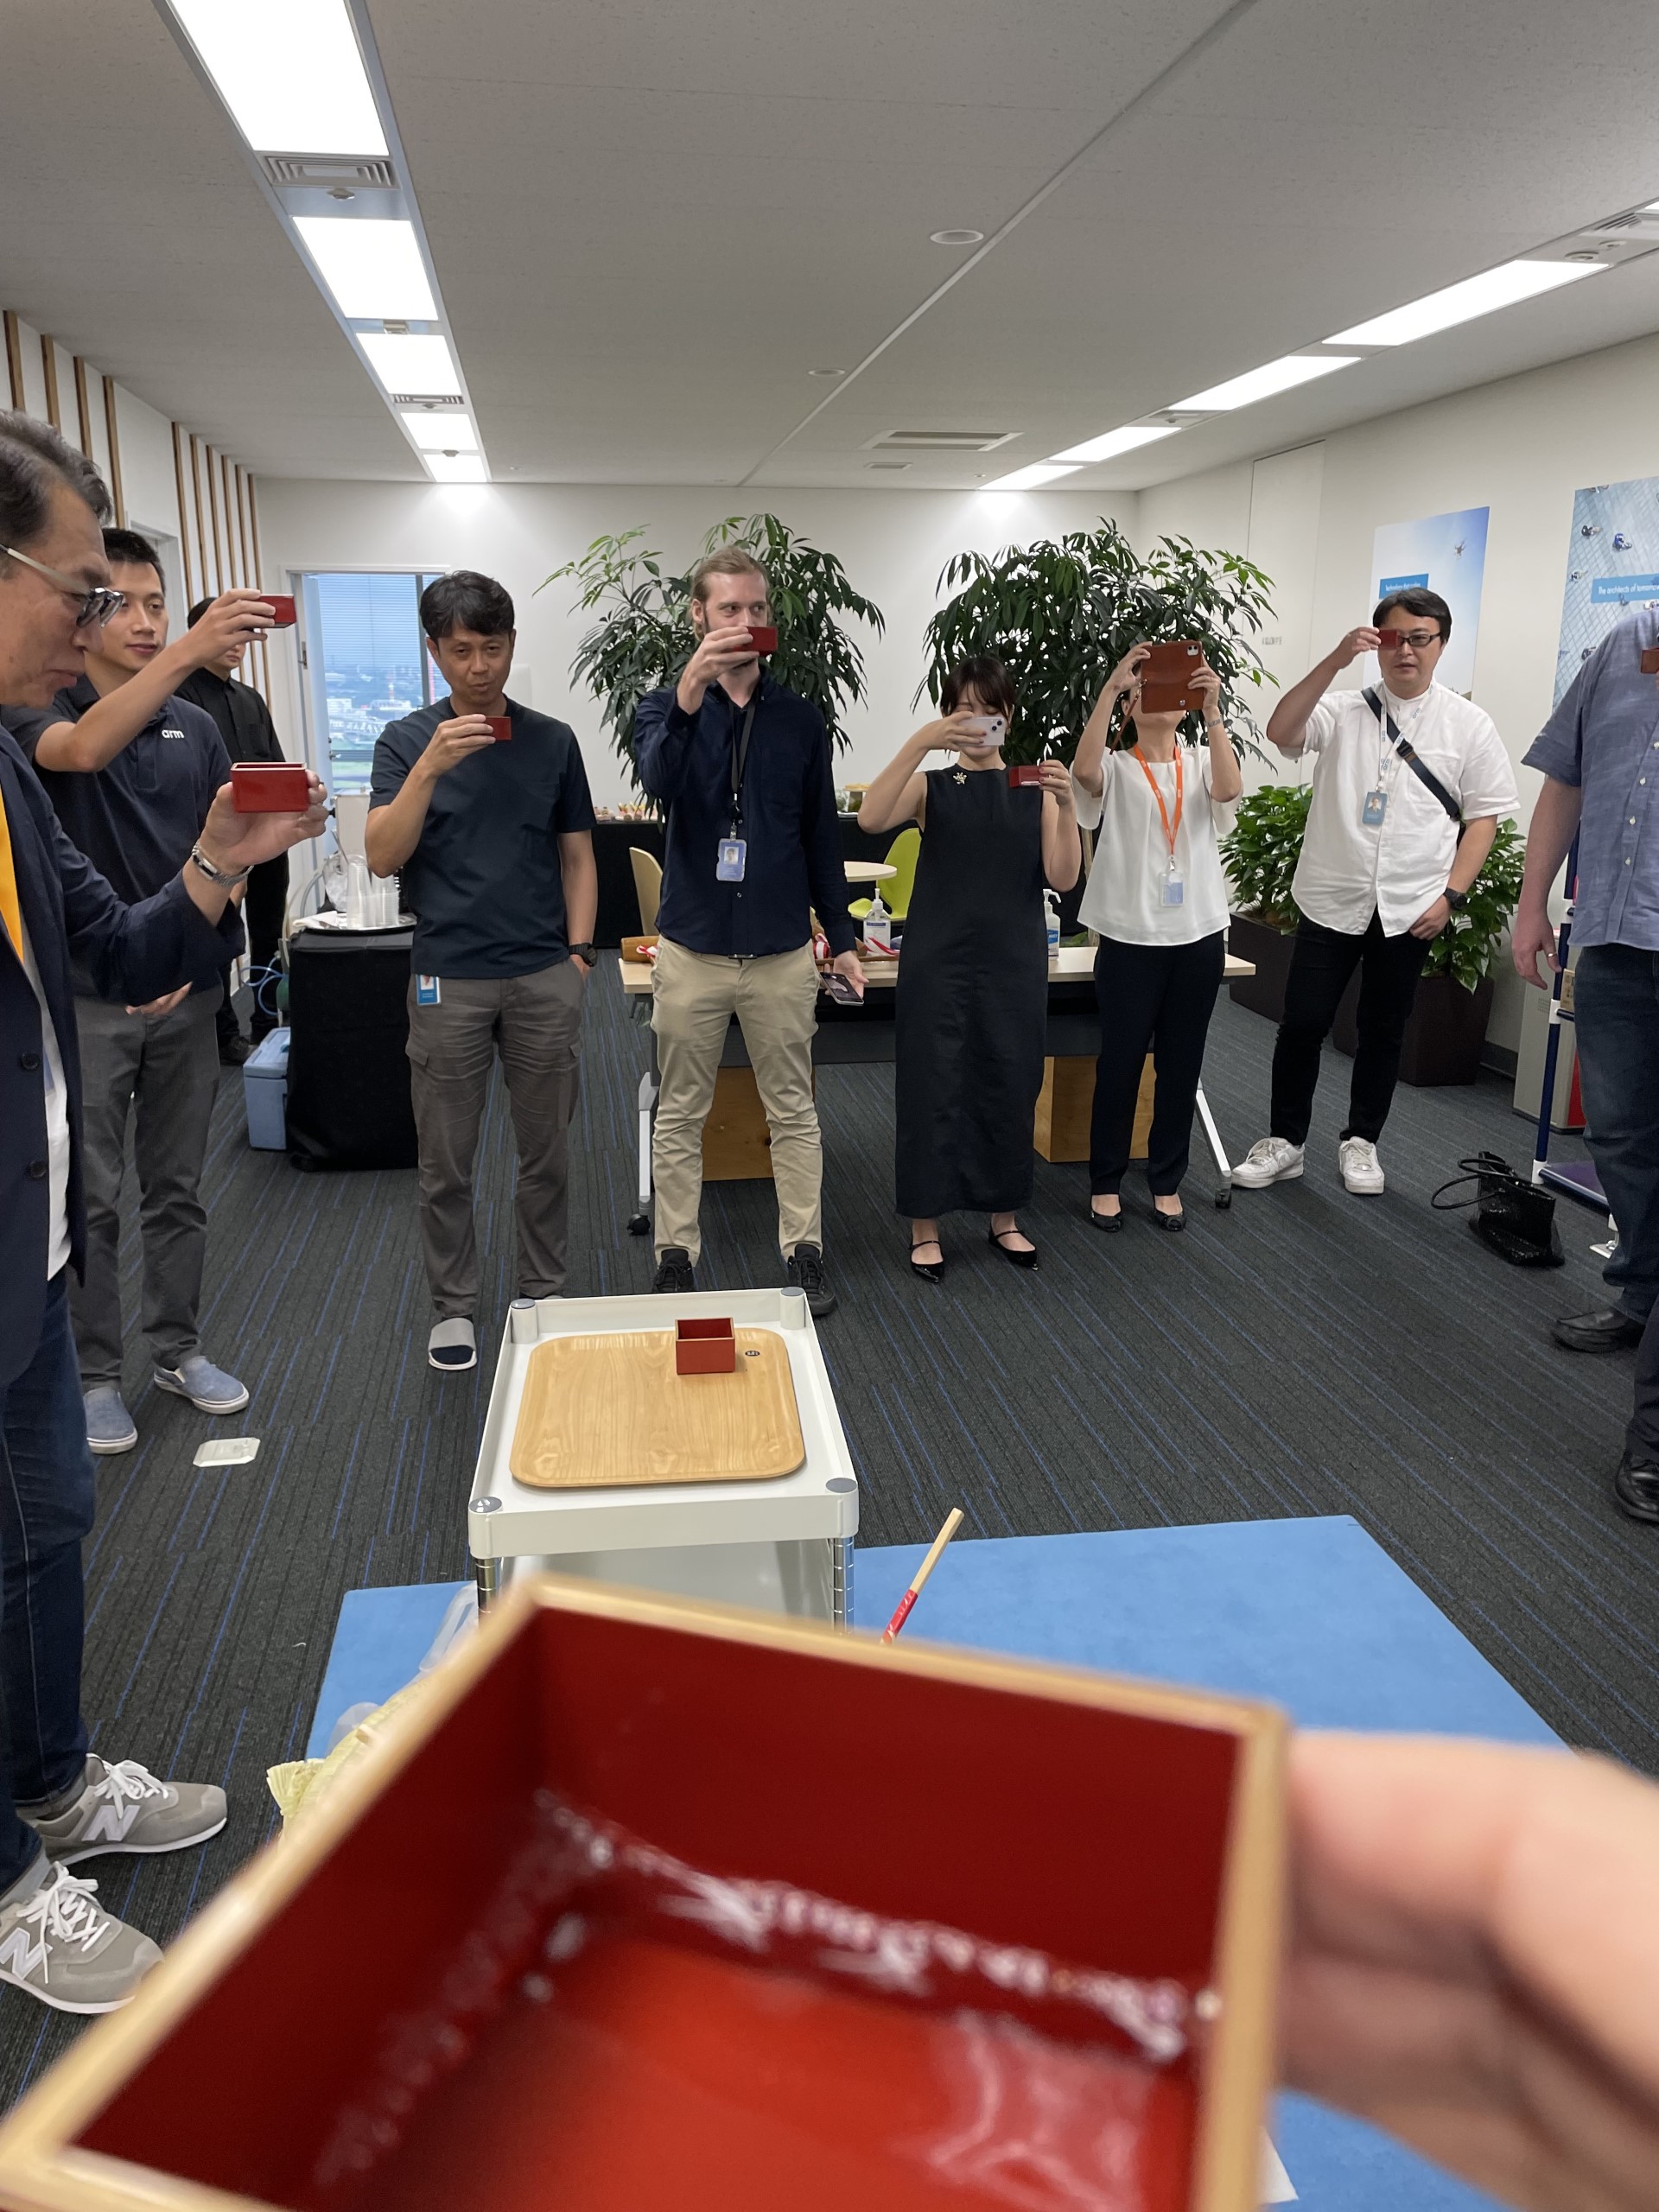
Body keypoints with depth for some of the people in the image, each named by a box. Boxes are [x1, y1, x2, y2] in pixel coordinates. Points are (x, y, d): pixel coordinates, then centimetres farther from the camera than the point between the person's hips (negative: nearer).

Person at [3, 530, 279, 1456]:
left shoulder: (196, 726, 7)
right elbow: (85, 749, -32)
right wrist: (190, 650, -44)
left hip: (184, 991, 4)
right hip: (84, 995, -4)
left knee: (178, 1188, 13)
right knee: (92, 1199, 5)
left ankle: (179, 1348, 27)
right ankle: (95, 1373, 18)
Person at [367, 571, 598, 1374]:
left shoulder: (553, 740, 6)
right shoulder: (407, 740, 1)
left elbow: (577, 856, 10)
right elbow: (383, 856, -10)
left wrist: (578, 952, 1)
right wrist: (432, 766, -21)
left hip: (544, 978, 2)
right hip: (448, 978, -1)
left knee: (547, 1152, 9)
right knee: (446, 1162, 6)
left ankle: (544, 1294, 25)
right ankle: (453, 1306, 22)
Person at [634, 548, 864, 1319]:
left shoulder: (798, 718, 5)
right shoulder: (665, 707, 0)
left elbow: (822, 835, 10)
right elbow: (659, 782, -23)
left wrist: (840, 936, 8)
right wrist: (691, 690, -37)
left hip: (782, 951, 1)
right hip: (692, 949, -1)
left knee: (792, 1110, 8)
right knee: (680, 1114, 8)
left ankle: (804, 1253, 20)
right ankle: (676, 1256, 20)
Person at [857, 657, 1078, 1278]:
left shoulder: (1034, 789, 6)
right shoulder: (932, 785, 0)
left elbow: (1064, 878, -5)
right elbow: (870, 818, -21)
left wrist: (1064, 804, -20)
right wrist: (920, 741, -28)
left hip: (1014, 964, 2)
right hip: (940, 963, -2)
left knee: (1010, 1086, 10)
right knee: (932, 1087, 1)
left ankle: (1004, 1216, 27)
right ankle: (925, 1227, 14)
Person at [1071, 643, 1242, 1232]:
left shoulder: (1201, 764, 8)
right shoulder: (1115, 768, 0)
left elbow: (1229, 789, -15)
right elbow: (1083, 770, -24)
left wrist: (1212, 709, -22)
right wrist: (1111, 685, -27)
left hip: (1199, 936, 3)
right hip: (1131, 939, -3)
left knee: (1182, 1065, 10)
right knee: (1120, 1063, 5)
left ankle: (1167, 1181, 23)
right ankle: (1106, 1181, 19)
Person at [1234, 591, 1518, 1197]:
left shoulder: (1468, 724, 2)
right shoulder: (1342, 710, 1)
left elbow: (1484, 815, 3)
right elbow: (1281, 732, -17)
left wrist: (1451, 894, -5)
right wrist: (1335, 660, -22)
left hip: (1411, 910, 0)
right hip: (1330, 899, 0)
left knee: (1383, 1032, 11)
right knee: (1302, 1025, 1)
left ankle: (1361, 1141, 26)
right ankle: (1285, 1140, 15)